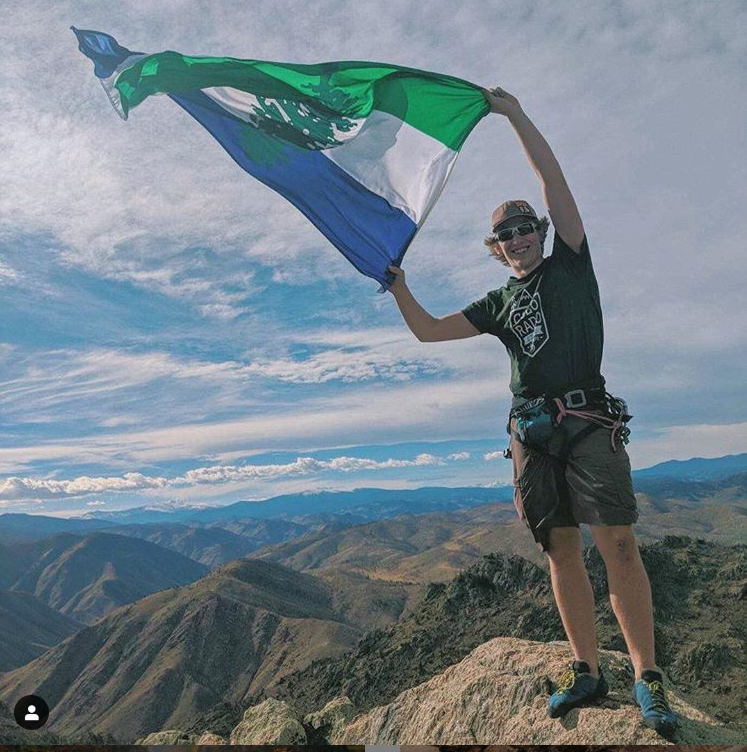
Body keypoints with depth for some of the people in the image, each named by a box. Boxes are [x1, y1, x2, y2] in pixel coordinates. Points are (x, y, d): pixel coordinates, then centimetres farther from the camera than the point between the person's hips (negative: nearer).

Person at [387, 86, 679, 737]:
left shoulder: (570, 264, 13)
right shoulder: (498, 304, 20)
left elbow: (554, 178, 5)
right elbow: (427, 331, 15)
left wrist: (514, 113, 5)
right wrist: (397, 282, 5)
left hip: (590, 421, -3)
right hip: (533, 431, 3)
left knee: (617, 543, -9)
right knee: (561, 549, 4)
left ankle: (647, 676, 4)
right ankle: (587, 671, 15)